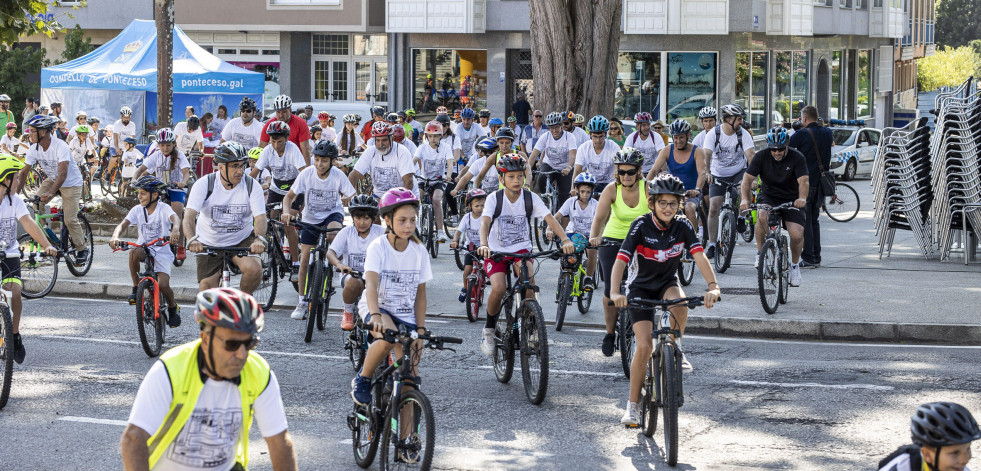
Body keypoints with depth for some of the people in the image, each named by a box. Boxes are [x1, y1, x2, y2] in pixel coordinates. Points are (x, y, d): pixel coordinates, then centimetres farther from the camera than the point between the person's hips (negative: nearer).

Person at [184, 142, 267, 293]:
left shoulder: (252, 186, -12)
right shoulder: (204, 184, -15)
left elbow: (260, 217, -21)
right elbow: (189, 215, -25)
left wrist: (259, 239, -44)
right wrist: (192, 239, -46)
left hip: (242, 241, 0)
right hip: (209, 244, 0)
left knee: (254, 270, -28)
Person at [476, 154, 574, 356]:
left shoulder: (531, 198, -7)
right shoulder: (494, 198, -12)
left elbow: (550, 218, -18)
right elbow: (485, 222, -26)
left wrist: (565, 240, -35)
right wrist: (483, 245, -46)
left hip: (521, 250, 1)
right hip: (496, 251, -1)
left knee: (527, 275, -30)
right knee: (498, 288, -25)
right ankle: (489, 330, 1)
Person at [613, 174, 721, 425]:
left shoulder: (682, 225, -12)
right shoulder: (641, 226, -20)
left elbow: (699, 256, -22)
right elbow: (620, 260, -29)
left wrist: (713, 287, -39)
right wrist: (615, 293, -45)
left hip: (667, 282, 2)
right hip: (641, 287, -2)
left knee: (679, 301, -36)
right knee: (644, 346, -15)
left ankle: (676, 348, -9)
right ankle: (633, 405, -2)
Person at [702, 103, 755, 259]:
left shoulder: (744, 135, -13)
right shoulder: (713, 134, -15)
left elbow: (751, 156, -24)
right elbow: (706, 155, -26)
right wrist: (707, 173, -45)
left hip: (738, 173, 0)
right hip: (718, 176, 0)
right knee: (713, 208, -9)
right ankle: (712, 245, -1)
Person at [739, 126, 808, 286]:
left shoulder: (796, 157, -13)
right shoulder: (762, 156, -9)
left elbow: (803, 180, -26)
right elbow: (748, 177, -15)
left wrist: (802, 198, -47)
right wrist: (745, 199, -33)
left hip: (791, 200, 0)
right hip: (768, 197, 0)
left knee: (797, 235, -19)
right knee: (762, 215, -35)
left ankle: (794, 265, 11)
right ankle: (760, 253, -15)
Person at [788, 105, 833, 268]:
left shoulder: (802, 135, -12)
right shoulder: (827, 133, 8)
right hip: (822, 183, 6)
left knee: (804, 221, -2)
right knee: (814, 220, 15)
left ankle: (808, 258, -6)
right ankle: (816, 258, 16)